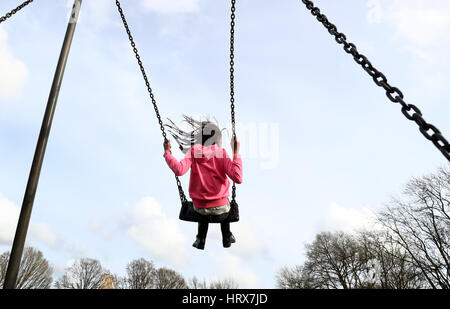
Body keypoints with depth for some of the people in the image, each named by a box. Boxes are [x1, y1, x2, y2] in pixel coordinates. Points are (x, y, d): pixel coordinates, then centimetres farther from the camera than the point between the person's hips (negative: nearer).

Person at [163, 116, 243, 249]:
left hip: (199, 208, 1)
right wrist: (236, 153, -16)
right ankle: (226, 237, 46)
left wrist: (167, 152, -14)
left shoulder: (192, 152, -9)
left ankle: (201, 239, 39)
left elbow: (179, 170, -27)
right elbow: (238, 178, -23)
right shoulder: (221, 153, -12)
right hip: (220, 207, -1)